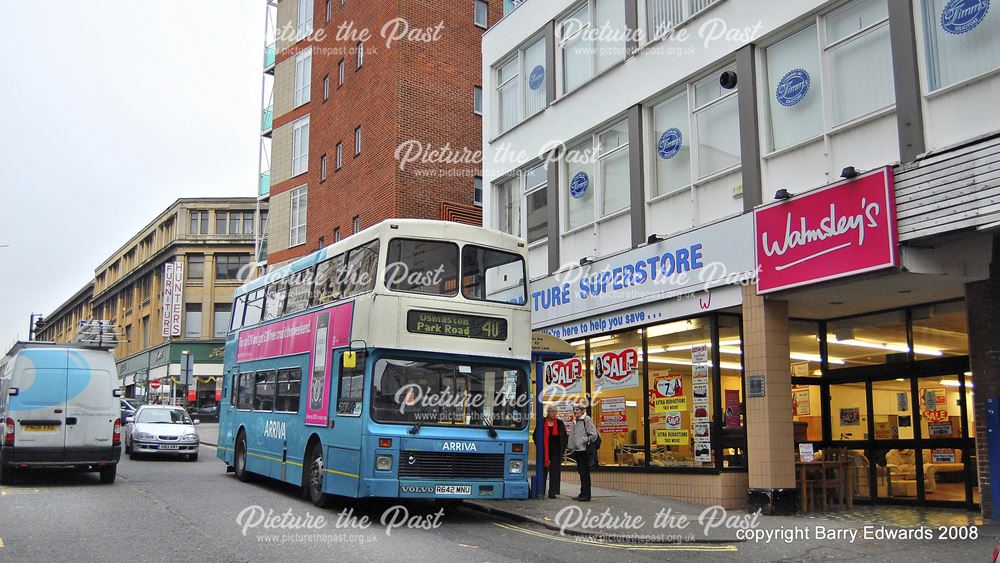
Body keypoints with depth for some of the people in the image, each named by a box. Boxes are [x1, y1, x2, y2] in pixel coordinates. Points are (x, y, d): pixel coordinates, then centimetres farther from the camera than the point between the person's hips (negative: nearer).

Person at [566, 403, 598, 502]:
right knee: (581, 472, 12)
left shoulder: (586, 419, -8)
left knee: (585, 473, -6)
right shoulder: (575, 421, 18)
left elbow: (593, 435, -12)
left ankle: (586, 495, -3)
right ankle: (582, 493, 18)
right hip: (577, 450, 8)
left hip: (584, 450, -8)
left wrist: (584, 441, -10)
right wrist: (571, 447, 19)